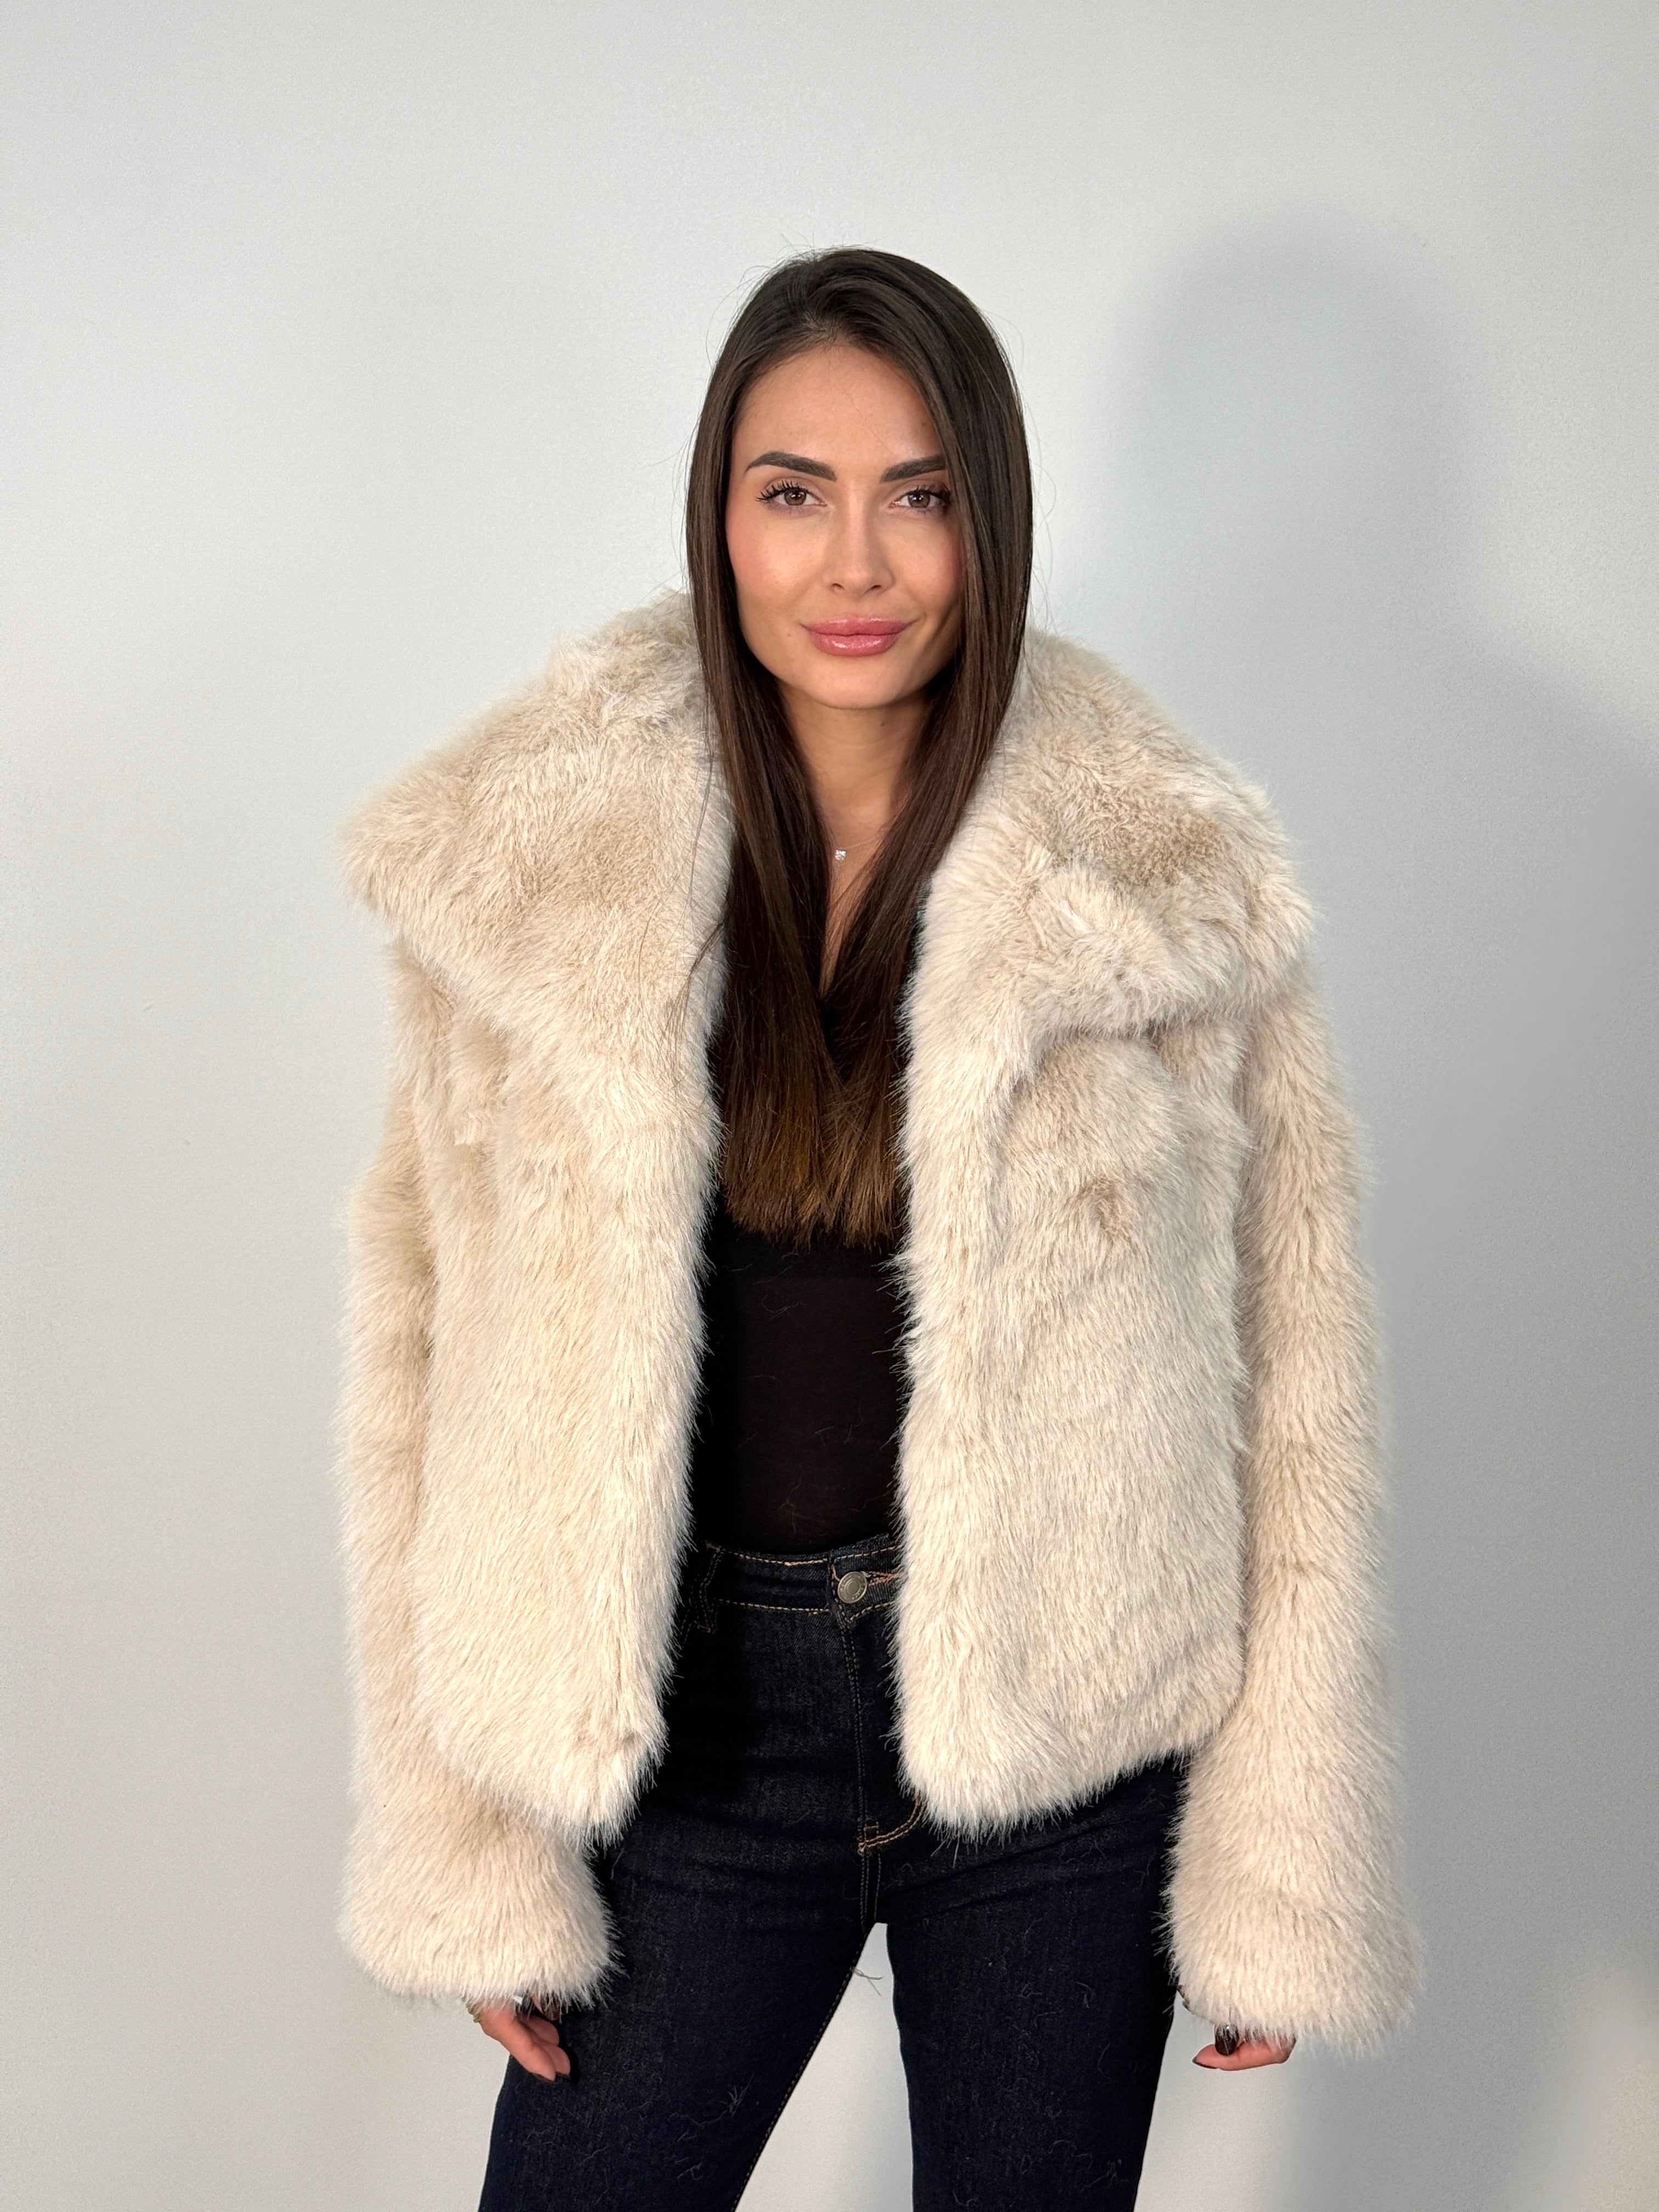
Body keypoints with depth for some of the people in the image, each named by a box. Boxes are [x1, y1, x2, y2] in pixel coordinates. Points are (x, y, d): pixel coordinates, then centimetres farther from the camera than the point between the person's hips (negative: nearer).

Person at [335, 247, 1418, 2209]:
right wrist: (468, 1851, -3)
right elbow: (432, 1358, -2)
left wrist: (1282, 1871, -4)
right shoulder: (528, 869, -5)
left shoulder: (1167, 884, -7)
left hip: (1062, 1736, 0)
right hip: (696, 1729, 1)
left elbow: (1285, 1378, -4)